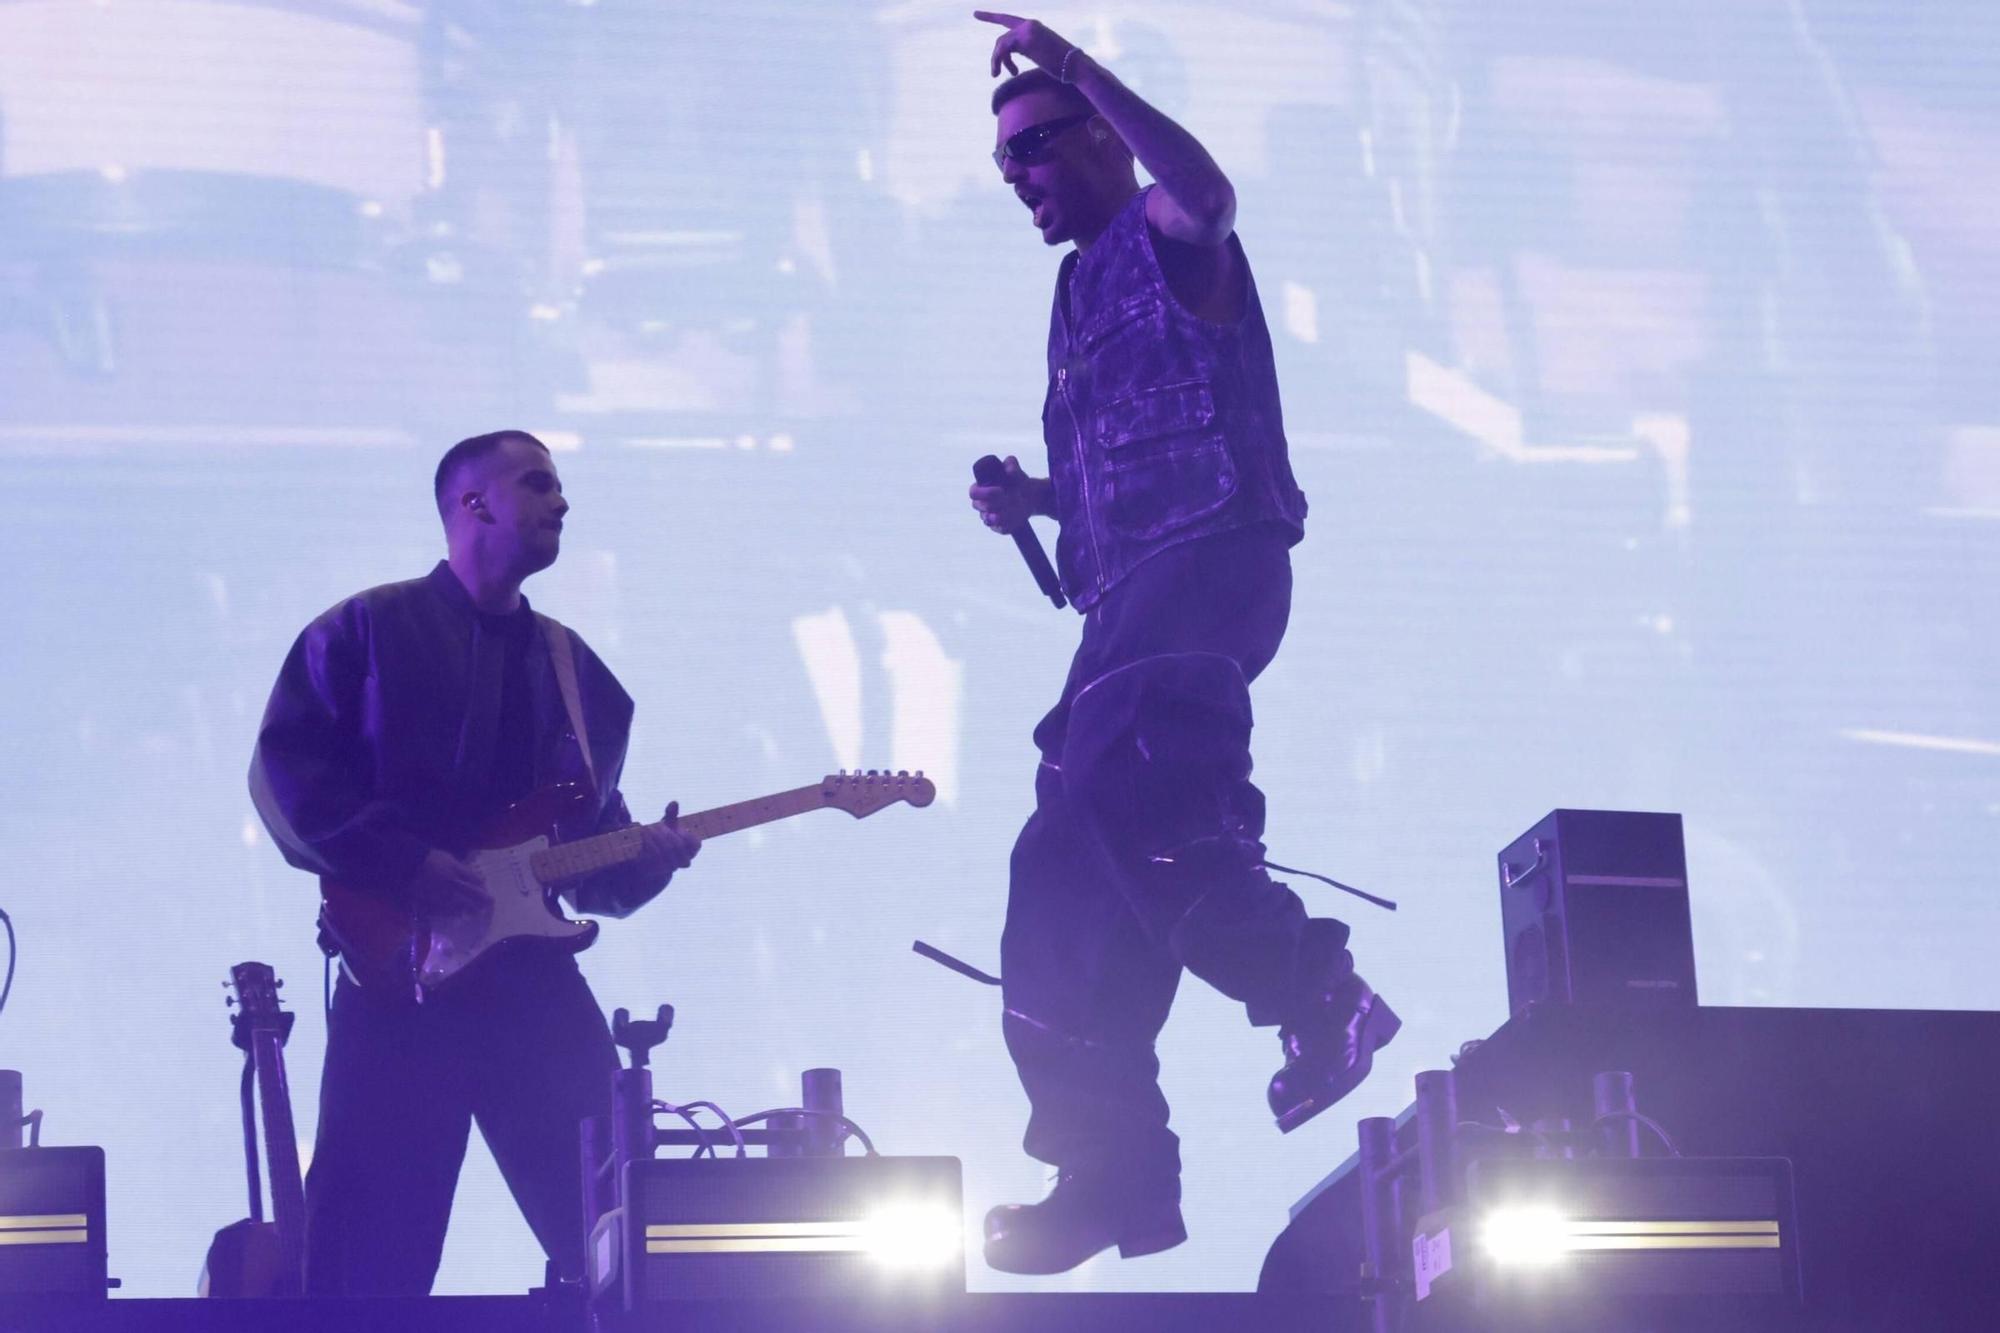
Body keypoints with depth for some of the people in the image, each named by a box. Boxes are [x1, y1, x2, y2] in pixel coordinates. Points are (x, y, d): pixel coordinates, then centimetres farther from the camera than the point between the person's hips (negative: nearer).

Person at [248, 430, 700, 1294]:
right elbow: (284, 770, -5)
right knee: (373, 1251, -6)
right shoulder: (369, 628, 3)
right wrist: (403, 864, -15)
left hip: (535, 972, 5)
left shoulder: (574, 667, 19)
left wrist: (641, 859, -3)